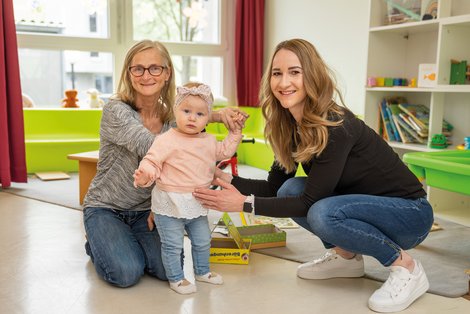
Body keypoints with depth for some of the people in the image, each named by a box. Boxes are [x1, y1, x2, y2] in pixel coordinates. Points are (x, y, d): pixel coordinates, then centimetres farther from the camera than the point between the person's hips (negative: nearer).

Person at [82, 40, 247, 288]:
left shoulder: (173, 116, -4)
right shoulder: (116, 111, -20)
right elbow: (151, 147, -36)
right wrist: (209, 117, -38)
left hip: (145, 209, 4)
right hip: (105, 208, -3)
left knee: (168, 269, -16)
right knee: (126, 273, -22)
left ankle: (127, 244, 16)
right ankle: (97, 244, 13)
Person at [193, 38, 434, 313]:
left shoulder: (335, 126, -27)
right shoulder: (291, 126, -3)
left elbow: (310, 201, -25)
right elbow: (274, 187, 1)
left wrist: (243, 203, -26)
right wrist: (226, 179, -12)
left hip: (410, 212, -7)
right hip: (362, 203, 7)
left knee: (323, 214, -32)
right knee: (290, 189, -10)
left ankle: (406, 267, -10)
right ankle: (346, 256, 9)